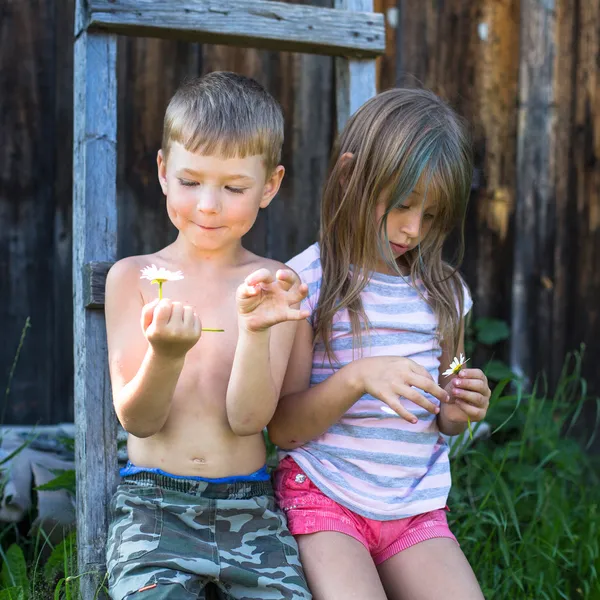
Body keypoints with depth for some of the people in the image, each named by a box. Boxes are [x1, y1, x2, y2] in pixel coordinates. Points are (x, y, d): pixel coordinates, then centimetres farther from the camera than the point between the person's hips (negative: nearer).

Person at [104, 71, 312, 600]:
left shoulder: (273, 284, 2)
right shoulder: (132, 277, 1)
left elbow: (248, 417, -7)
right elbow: (138, 419, -5)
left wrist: (256, 331, -23)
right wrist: (166, 353, -25)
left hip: (250, 509, 1)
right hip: (154, 505, -1)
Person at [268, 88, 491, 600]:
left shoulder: (444, 292, 9)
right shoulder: (307, 282, -6)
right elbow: (283, 428, -7)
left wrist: (457, 414, -3)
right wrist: (358, 377, -22)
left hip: (418, 512, 4)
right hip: (325, 501, -4)